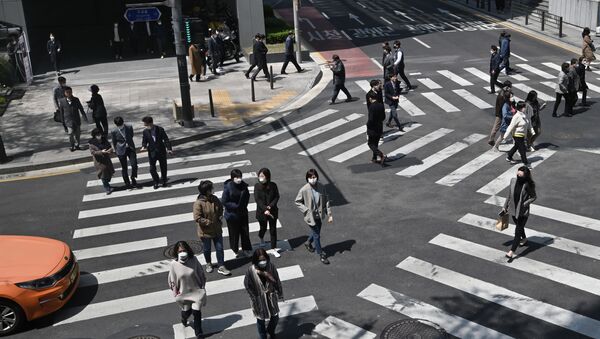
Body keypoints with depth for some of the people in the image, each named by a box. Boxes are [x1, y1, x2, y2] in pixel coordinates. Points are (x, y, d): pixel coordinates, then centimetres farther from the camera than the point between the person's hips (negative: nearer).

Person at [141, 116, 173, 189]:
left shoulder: (160, 129, -9)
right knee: (152, 169, -3)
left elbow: (166, 139, -5)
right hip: (152, 153, 1)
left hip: (161, 151, 0)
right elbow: (144, 141, 4)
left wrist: (169, 149, -12)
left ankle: (164, 181, 32)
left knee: (163, 167, 11)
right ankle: (156, 182, 18)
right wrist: (143, 146, -18)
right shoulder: (145, 131, -5)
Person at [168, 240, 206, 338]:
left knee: (197, 311, 0)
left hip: (196, 291, 0)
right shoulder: (173, 264, -17)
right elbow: (172, 280, -5)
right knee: (186, 311, 19)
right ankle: (184, 318, 57)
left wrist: (202, 287, 1)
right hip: (183, 293, 0)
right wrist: (175, 291, -5)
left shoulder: (194, 260, -15)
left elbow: (201, 275, -3)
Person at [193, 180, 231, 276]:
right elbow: (197, 218, -23)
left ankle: (221, 267, 17)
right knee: (207, 249, 17)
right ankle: (208, 264, 42)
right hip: (205, 231, -4)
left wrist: (220, 217, -2)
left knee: (220, 248, 7)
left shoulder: (214, 199, -6)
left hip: (217, 229, 4)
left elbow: (220, 208, 12)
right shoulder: (198, 203, -24)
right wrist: (209, 222, -21)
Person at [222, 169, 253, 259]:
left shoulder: (243, 185, -7)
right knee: (234, 233, 10)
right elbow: (224, 202, -17)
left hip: (243, 213, 4)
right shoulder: (228, 187, -21)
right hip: (232, 214, -4)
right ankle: (235, 250, 31)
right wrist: (236, 206, -19)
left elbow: (247, 197, 8)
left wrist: (244, 206, -6)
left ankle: (246, 248, 33)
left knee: (245, 231, 15)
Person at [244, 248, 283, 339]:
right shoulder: (251, 270, -24)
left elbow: (277, 281, -7)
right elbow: (247, 285, -11)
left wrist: (279, 294, 2)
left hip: (271, 297, 2)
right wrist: (255, 298, -8)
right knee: (261, 320, 18)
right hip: (259, 299, -2)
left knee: (275, 317, 20)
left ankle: (271, 331, 52)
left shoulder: (271, 266, -19)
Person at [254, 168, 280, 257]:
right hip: (261, 212, 0)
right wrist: (265, 209, -23)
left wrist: (270, 206, -20)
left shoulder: (273, 185, -8)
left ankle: (273, 249, 14)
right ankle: (261, 238, 51)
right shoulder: (257, 186, -10)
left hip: (272, 211, 0)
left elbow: (277, 197, -7)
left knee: (273, 230, 4)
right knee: (263, 228, 17)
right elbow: (257, 199, -15)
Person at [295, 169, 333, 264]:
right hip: (310, 216, -4)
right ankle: (321, 254, 22)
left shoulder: (321, 187, -11)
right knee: (317, 235, 5)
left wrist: (329, 214, -2)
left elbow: (326, 201, -2)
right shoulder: (304, 190, -20)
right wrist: (306, 210, -15)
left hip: (319, 215, 4)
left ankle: (308, 243, 54)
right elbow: (297, 202, -7)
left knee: (316, 232, 24)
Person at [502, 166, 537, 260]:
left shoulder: (528, 185, -20)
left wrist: (524, 204, -19)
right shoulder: (513, 181, -7)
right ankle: (524, 239, 56)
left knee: (518, 231, -3)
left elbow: (534, 197, -7)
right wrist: (505, 206, 12)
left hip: (523, 212, -5)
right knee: (519, 227, 27)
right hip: (514, 210, 5)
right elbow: (509, 195, 6)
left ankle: (511, 252, -2)